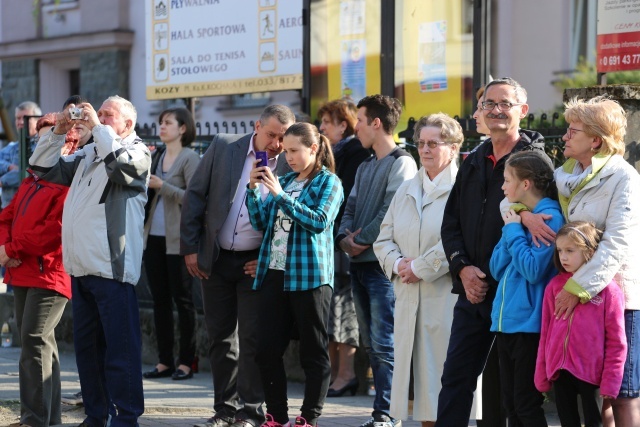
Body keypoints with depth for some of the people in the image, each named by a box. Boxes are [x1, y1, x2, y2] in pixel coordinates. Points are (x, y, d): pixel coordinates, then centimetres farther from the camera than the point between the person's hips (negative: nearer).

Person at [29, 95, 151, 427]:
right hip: (81, 267, 8)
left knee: (120, 347, -7)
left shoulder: (137, 151, -1)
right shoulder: (87, 154, 20)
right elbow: (44, 168, 22)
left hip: (112, 268, -8)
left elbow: (123, 165, -23)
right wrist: (58, 133, 9)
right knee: (86, 346, 14)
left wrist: (98, 128, -15)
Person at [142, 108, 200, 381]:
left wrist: (162, 186, -17)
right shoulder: (156, 157, 15)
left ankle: (186, 363, 3)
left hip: (177, 240, -7)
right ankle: (164, 361, 13)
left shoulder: (189, 158, -5)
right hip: (153, 237, 7)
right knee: (160, 299, 8)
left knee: (182, 299, -2)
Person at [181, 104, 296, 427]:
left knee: (252, 340, -3)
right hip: (215, 259, 3)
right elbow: (194, 197, 2)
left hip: (256, 263, -3)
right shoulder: (223, 147, -2)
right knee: (220, 338, 9)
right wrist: (190, 248, 0)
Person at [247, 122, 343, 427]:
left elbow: (319, 221, -16)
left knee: (313, 353, 1)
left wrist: (281, 195, -17)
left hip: (308, 276, -6)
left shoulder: (328, 182, -1)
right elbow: (260, 222, 13)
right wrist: (253, 188, 0)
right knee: (268, 350, 6)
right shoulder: (284, 181, 16)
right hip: (274, 273, 6)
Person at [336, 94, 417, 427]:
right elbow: (351, 208, 16)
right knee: (371, 343, 10)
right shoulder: (365, 167, 19)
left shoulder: (401, 163, -7)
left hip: (382, 263, -9)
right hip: (359, 263, 9)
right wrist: (344, 237, -2)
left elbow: (390, 212, -15)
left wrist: (361, 242, -11)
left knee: (384, 344, -9)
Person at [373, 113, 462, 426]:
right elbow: (384, 239, 16)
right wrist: (398, 264, -4)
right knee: (421, 376, 7)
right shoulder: (406, 191, 18)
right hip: (410, 301, 7)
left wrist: (420, 268, -13)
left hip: (448, 299, -7)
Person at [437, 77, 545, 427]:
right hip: (471, 293, 6)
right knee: (456, 378, 6)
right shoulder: (473, 163, 14)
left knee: (501, 385, 3)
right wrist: (463, 268, -3)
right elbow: (451, 223, 14)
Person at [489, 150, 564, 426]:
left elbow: (534, 270, -20)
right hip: (506, 321, 8)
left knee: (526, 403, -4)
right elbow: (497, 269, 10)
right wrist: (510, 229, -1)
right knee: (510, 402, 12)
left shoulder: (549, 217, -12)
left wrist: (515, 230, -12)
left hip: (529, 324, -8)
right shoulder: (519, 216, 12)